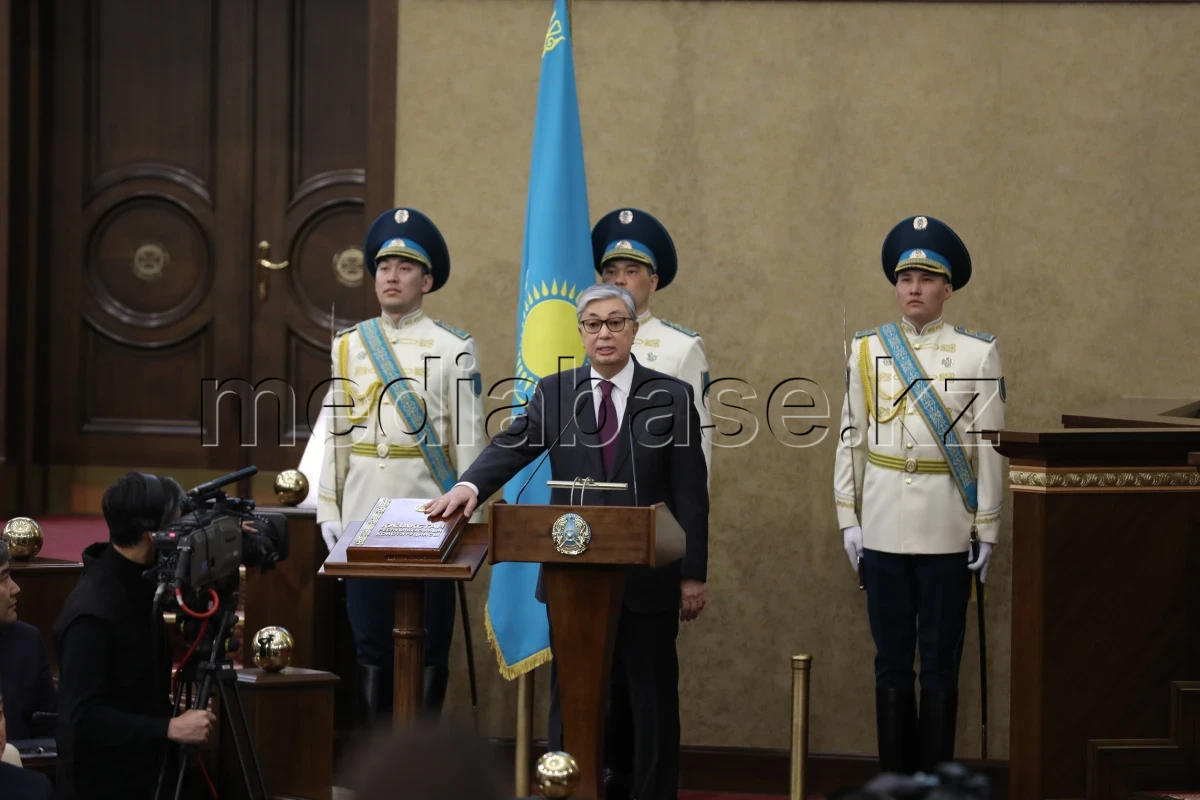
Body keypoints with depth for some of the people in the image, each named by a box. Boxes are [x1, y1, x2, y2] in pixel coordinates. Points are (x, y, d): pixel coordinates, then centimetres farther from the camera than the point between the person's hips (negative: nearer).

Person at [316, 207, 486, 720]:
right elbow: (335, 435, 10)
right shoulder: (348, 346, 9)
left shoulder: (453, 349, -1)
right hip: (363, 518, 3)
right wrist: (328, 513, 5)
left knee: (429, 645, 2)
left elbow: (469, 441, -2)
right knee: (371, 645, 6)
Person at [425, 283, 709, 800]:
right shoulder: (554, 393, 7)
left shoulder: (671, 397, 1)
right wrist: (471, 485, -27)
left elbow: (691, 493, 0)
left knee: (651, 697, 4)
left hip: (647, 577, -2)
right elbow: (513, 446, -6)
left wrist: (694, 575, -5)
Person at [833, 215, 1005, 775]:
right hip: (883, 530, 2)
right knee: (891, 662, 7)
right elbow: (851, 439, 7)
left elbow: (988, 449, -1)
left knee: (940, 665, 3)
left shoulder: (978, 354, -1)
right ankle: (894, 780, 14)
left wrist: (987, 531, -3)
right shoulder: (868, 351, 5)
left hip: (947, 532, -2)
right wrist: (848, 520, 3)